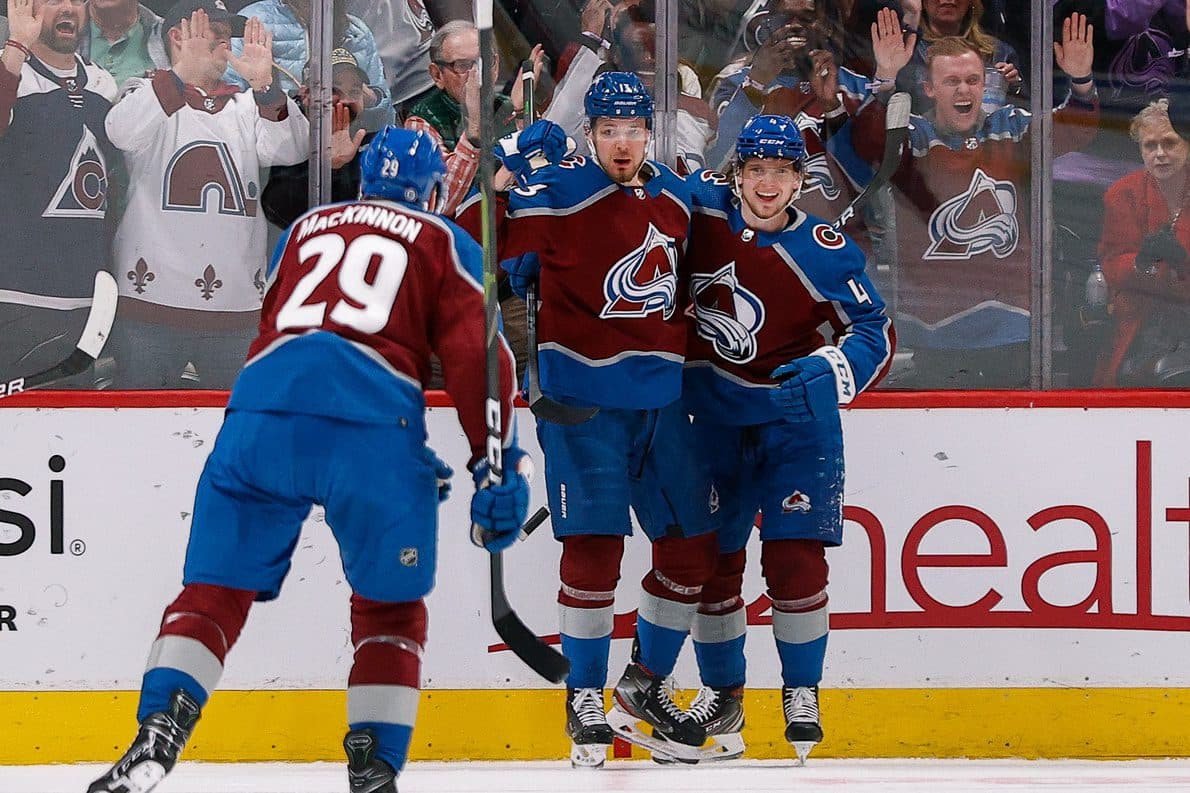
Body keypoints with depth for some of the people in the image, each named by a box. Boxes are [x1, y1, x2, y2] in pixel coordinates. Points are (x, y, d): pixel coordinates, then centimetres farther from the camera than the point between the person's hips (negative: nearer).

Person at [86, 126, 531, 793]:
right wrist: (498, 468, 5)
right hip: (375, 420, -2)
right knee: (391, 606, 14)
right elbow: (478, 355, 7)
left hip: (262, 411, 2)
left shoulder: (306, 229, 32)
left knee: (214, 588, 8)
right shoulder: (445, 244, 21)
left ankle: (157, 738, -10)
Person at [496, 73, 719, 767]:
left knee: (693, 547, 8)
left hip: (661, 398, 6)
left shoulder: (677, 196, 10)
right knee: (594, 544, -12)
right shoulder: (557, 193, -10)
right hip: (583, 392, -6)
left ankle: (645, 685, 26)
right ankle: (586, 697, 2)